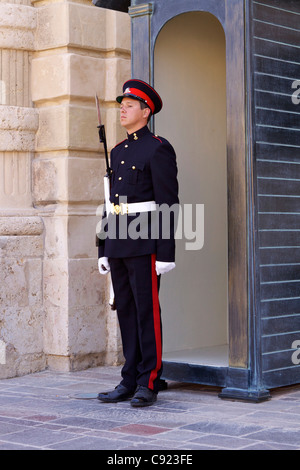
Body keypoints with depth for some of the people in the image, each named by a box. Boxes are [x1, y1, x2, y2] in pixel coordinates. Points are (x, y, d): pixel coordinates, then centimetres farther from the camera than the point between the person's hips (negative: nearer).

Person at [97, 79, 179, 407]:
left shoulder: (159, 149, -7)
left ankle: (149, 384, 2)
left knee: (148, 310, -4)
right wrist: (104, 249, 15)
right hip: (119, 242, 8)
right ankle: (130, 381, 14)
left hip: (146, 242, -8)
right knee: (126, 310, 8)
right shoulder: (118, 151, 17)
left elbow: (168, 203, -12)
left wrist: (166, 253, -17)